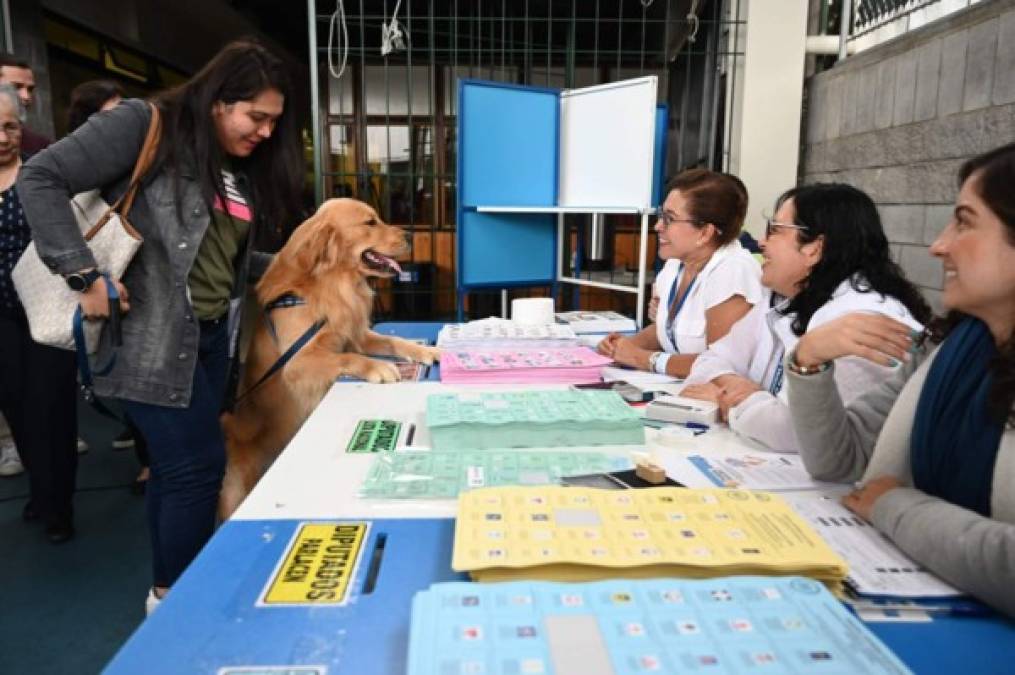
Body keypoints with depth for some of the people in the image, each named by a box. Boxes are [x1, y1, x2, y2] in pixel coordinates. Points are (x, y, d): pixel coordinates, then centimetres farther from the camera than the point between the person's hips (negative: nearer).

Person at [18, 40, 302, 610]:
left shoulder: (243, 169, 13)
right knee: (200, 461, -5)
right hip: (151, 336, -7)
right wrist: (84, 275, -19)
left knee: (178, 463, 14)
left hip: (212, 337, 7)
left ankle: (171, 590, 30)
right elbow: (41, 179, -13)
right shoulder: (145, 125, -9)